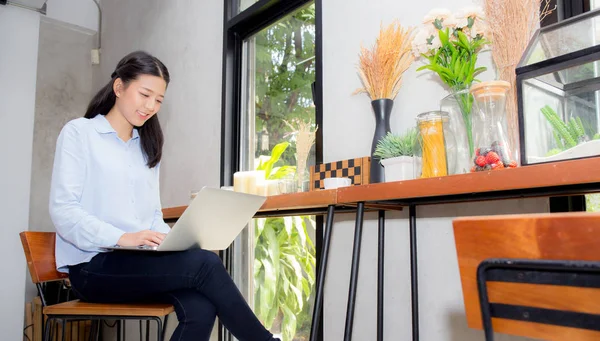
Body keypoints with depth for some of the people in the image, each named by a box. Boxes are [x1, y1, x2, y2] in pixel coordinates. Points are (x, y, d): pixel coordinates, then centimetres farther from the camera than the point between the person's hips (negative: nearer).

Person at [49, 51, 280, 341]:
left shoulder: (147, 147, 20)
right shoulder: (78, 132, 3)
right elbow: (63, 211, -9)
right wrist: (122, 237, -23)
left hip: (139, 261, 5)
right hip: (94, 265, -5)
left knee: (200, 308, -28)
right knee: (205, 264, -26)